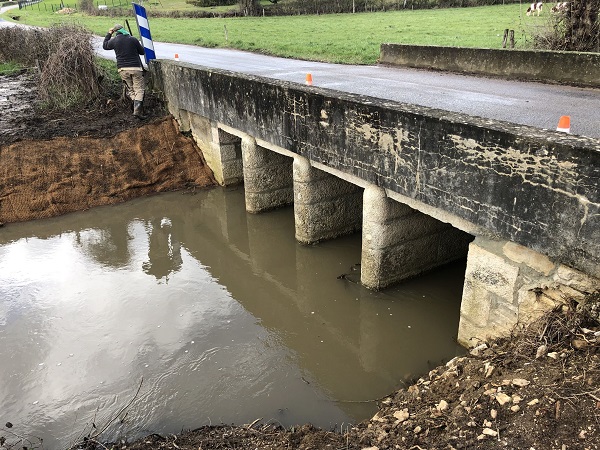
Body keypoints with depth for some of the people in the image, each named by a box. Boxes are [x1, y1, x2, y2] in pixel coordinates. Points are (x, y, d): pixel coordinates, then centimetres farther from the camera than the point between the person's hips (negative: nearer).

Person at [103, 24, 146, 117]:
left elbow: (104, 46, 23)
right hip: (135, 68, -2)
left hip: (122, 69, 2)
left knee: (130, 89, 16)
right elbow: (142, 52, 8)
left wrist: (109, 34, 29)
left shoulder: (114, 40, 2)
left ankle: (137, 107, 5)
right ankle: (137, 110, -16)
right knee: (139, 89, -1)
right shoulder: (133, 39, -2)